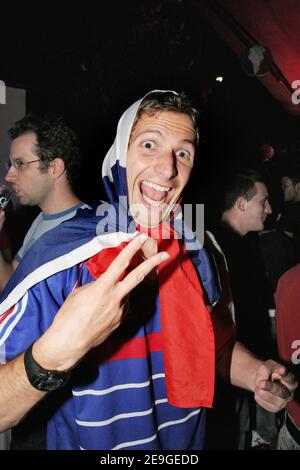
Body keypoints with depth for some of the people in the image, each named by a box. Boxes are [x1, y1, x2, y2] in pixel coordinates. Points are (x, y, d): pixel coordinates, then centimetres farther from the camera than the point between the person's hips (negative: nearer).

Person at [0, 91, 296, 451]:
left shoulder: (199, 254, -8)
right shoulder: (62, 258, -25)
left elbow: (219, 345, 5)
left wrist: (256, 375, -13)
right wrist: (55, 354, -44)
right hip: (88, 443, -4)